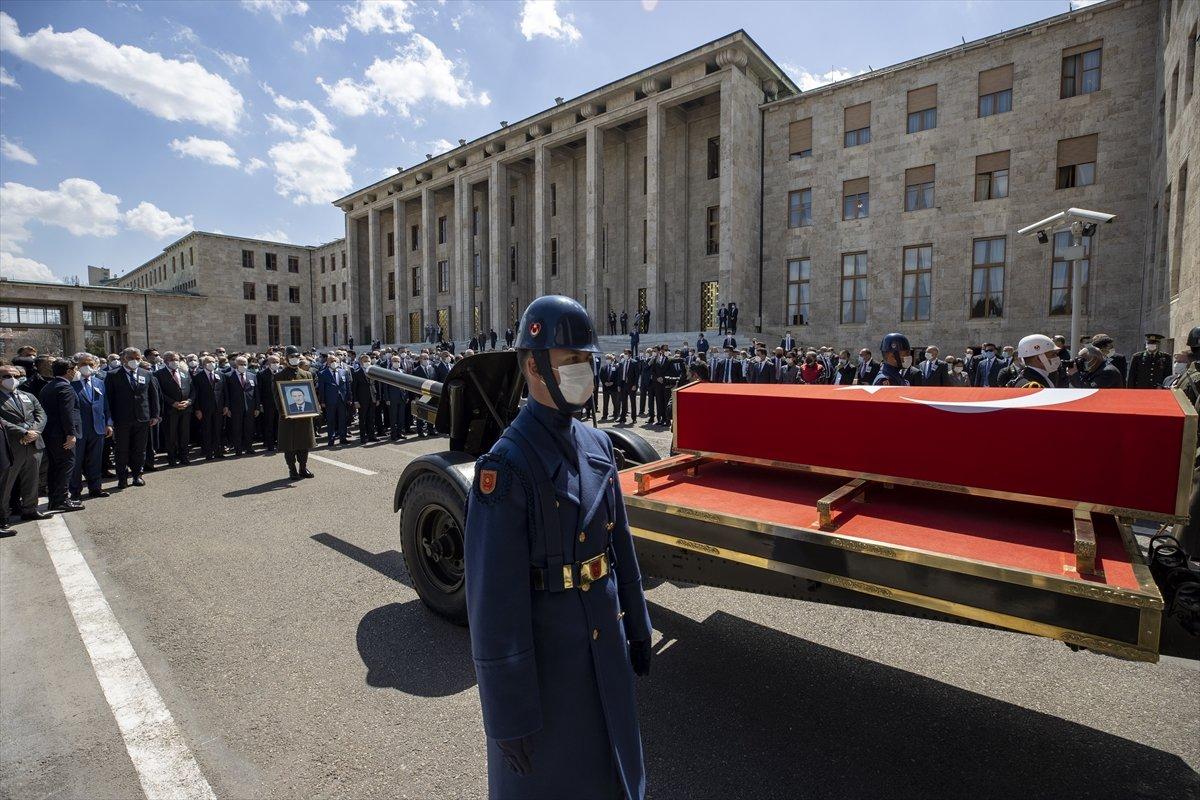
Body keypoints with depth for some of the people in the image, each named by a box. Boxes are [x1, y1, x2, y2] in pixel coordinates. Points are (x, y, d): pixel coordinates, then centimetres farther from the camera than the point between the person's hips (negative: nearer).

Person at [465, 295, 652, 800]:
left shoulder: (597, 445, 0)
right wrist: (510, 715, -16)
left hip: (606, 646, 7)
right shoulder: (506, 464, -23)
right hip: (542, 655, -6)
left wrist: (637, 627, 13)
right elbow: (493, 598, -21)